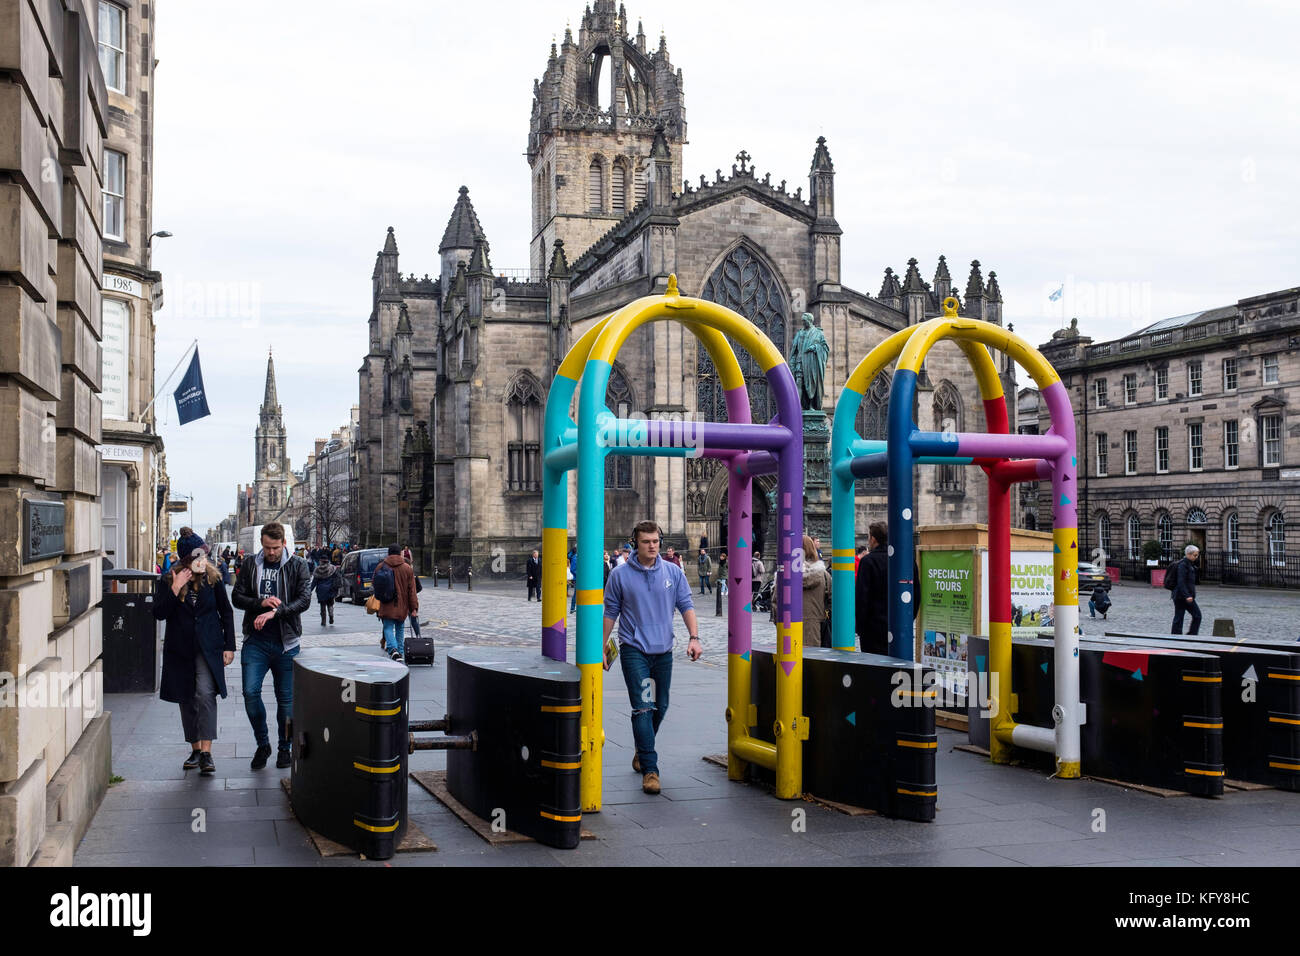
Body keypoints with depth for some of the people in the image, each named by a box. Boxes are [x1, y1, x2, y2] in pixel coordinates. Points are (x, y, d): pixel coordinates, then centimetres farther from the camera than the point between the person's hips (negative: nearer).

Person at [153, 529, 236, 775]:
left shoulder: (213, 578, -1)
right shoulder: (168, 581, -2)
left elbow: (226, 612, 7)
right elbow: (159, 614, -9)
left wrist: (229, 646, 3)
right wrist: (175, 589, -21)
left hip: (208, 648, -2)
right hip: (180, 649, 2)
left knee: (205, 694, -17)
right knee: (187, 700, 9)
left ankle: (206, 753, -19)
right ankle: (195, 749, 23)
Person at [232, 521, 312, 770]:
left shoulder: (298, 566, 0)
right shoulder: (250, 564, 7)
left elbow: (304, 600, -9)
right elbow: (237, 597, 6)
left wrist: (274, 612, -22)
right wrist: (261, 602, -13)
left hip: (286, 642, -1)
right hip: (256, 640, 1)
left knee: (286, 698, 5)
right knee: (250, 692, -8)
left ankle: (285, 747, 22)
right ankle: (262, 744, 12)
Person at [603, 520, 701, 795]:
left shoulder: (673, 572, 3)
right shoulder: (621, 575, -2)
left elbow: (686, 606, 3)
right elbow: (611, 612, 4)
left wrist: (694, 637, -10)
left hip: (663, 650, 3)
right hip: (634, 650, -3)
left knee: (660, 707, 13)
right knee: (643, 707, -12)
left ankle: (642, 752, 36)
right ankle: (649, 769, -11)